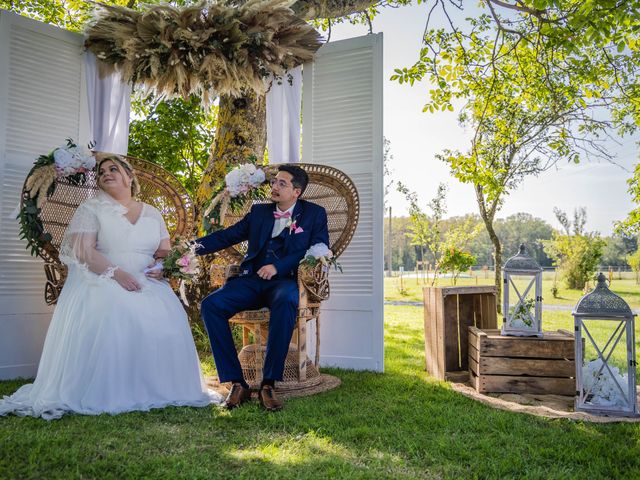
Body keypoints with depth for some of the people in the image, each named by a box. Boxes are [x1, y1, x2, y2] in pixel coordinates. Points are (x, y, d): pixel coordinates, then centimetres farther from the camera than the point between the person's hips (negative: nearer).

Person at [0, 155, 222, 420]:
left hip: (147, 283, 3)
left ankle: (160, 391, -11)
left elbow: (165, 252, 16)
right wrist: (116, 273, -20)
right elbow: (83, 251, -6)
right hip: (101, 281, -3)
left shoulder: (152, 214, 18)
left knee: (166, 319, -24)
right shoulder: (92, 208, 8)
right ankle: (107, 396, -25)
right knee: (111, 317, -34)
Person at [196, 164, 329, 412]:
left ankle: (269, 384, -29)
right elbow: (227, 235, 14)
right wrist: (196, 246, -4)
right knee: (210, 305, -22)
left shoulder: (315, 214, 9)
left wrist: (278, 266, -15)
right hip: (251, 280, 4)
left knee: (286, 302, -39)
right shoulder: (259, 211, 20)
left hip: (285, 280, -4)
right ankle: (236, 383, -17)